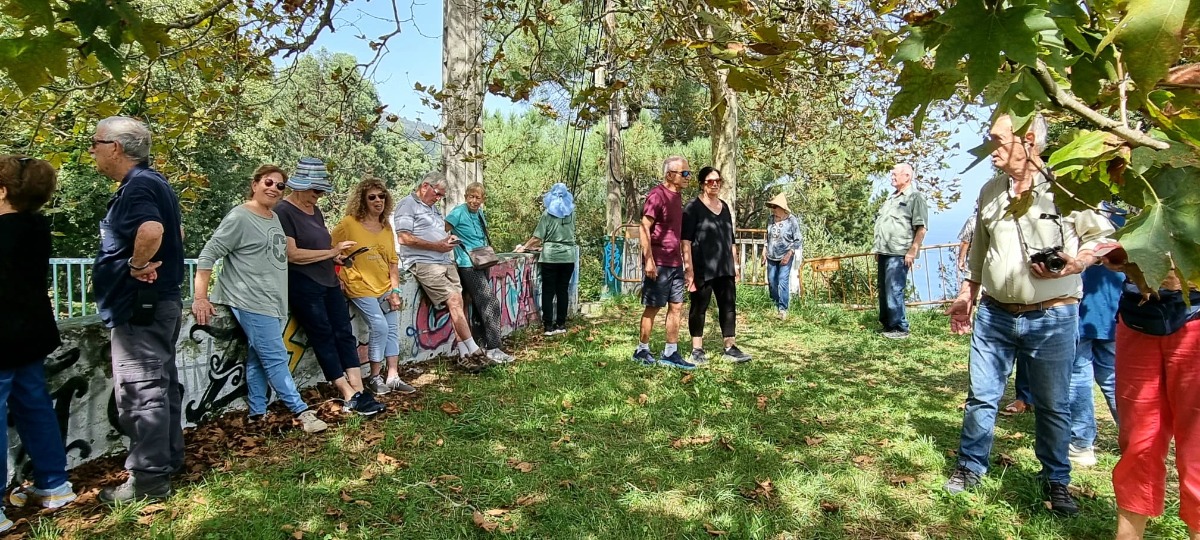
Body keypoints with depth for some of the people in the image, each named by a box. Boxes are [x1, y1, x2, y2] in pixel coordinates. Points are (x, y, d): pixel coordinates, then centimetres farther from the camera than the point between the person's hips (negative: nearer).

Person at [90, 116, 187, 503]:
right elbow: (175, 229, 29)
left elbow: (151, 230, -39)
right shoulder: (153, 182, 14)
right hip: (160, 302, 10)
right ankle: (168, 460, 28)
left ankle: (148, 481, 5)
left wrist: (136, 265, -23)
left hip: (139, 307, -10)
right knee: (161, 384, 17)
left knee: (141, 390, -3)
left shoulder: (136, 187, -18)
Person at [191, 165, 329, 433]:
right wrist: (200, 298, -16)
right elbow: (208, 254, -11)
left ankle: (257, 414, 17)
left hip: (275, 302, 8)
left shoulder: (274, 219, 15)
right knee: (276, 359, -6)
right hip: (252, 302, -8)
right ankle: (301, 412, -3)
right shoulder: (239, 217, -9)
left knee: (258, 359, 12)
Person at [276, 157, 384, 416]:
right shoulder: (283, 212, -11)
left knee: (344, 334, 2)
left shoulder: (315, 210, 14)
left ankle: (358, 391, 2)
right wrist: (331, 252, -17)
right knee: (324, 338, -3)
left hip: (328, 282, 8)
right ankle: (350, 396, 0)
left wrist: (335, 257, 8)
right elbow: (292, 254, -20)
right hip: (303, 286, -8)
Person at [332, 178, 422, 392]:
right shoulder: (348, 224, -9)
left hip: (385, 288, 6)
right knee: (380, 327, -15)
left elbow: (393, 260, 11)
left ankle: (393, 377, 16)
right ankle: (374, 378, 3)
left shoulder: (386, 226, 9)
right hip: (361, 287, -6)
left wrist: (395, 290, 5)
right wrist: (338, 278, -8)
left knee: (393, 329, 5)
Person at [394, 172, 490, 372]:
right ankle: (473, 351, -10)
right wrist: (437, 246, -14)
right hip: (423, 263, -8)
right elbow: (404, 238, -14)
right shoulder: (408, 204, -3)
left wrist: (448, 239, 8)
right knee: (453, 302, -16)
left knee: (457, 303, -3)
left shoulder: (433, 208, 25)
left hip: (445, 261, 9)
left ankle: (464, 355, -2)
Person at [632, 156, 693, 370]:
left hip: (675, 263, 8)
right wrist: (648, 260, -21)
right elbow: (644, 229, -16)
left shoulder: (677, 197, 13)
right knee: (653, 307, 1)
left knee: (676, 307, 8)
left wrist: (684, 259, 19)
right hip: (658, 263, -8)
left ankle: (671, 353, 16)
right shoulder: (657, 195, -12)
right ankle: (642, 350, 15)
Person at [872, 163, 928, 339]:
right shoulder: (891, 197, 20)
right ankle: (887, 324, 22)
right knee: (883, 290, 12)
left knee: (894, 292, -8)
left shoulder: (915, 197, -6)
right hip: (884, 252, 8)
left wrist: (912, 251, -17)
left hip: (898, 254, -8)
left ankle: (900, 328, 1)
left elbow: (921, 228, -12)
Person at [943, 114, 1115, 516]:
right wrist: (966, 295, 18)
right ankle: (970, 467, 24)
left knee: (1053, 405, 10)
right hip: (994, 314, 4)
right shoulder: (990, 191, 8)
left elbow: (1103, 235, -2)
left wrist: (1074, 263, -20)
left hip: (1053, 317, -3)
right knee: (981, 396, 8)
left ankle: (1056, 481, 28)